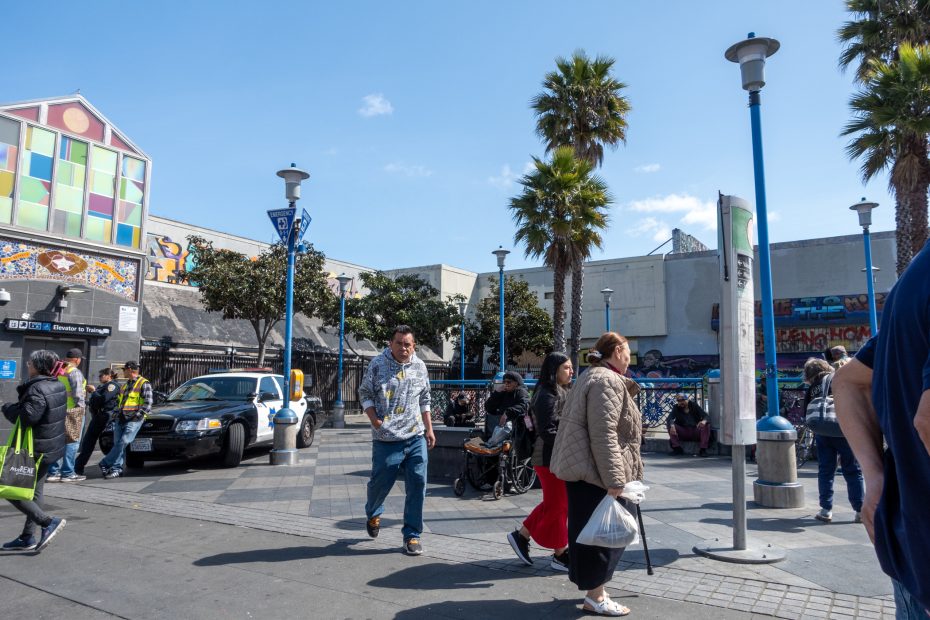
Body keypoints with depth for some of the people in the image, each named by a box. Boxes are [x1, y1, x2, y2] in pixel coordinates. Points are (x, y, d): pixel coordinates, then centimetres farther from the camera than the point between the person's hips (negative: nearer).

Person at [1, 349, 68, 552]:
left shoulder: (38, 389, -22)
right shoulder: (58, 386, 7)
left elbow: (25, 417, -29)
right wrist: (17, 406, 5)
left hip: (35, 449, -9)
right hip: (50, 447, 9)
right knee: (34, 491, 17)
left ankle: (48, 522, -4)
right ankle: (27, 538, 25)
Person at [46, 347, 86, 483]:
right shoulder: (75, 372, -12)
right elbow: (77, 394, -17)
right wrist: (80, 407, -10)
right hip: (73, 411, -7)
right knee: (72, 442, -1)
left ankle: (53, 472, 18)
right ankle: (68, 473, 1)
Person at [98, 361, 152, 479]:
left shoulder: (144, 384, -3)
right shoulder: (126, 385, 24)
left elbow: (147, 404, -10)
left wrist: (137, 416, -16)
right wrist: (117, 414, 16)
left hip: (133, 420, -8)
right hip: (120, 419, 8)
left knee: (123, 443, -12)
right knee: (118, 444, 2)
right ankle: (117, 469, 5)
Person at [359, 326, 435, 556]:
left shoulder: (419, 366, 8)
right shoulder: (378, 365, -3)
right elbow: (364, 393, 3)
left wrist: (429, 429, 13)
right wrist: (374, 420, -9)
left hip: (416, 437, 3)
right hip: (386, 439, -3)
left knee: (417, 484, -1)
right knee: (381, 482, 6)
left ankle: (412, 535, 11)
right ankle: (372, 514, 41)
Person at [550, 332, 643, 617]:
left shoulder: (592, 376, 18)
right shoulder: (607, 381, -16)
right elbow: (603, 435, -24)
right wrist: (614, 479, -24)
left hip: (582, 468, 10)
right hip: (596, 471, -10)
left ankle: (595, 588, 28)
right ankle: (595, 597, 11)